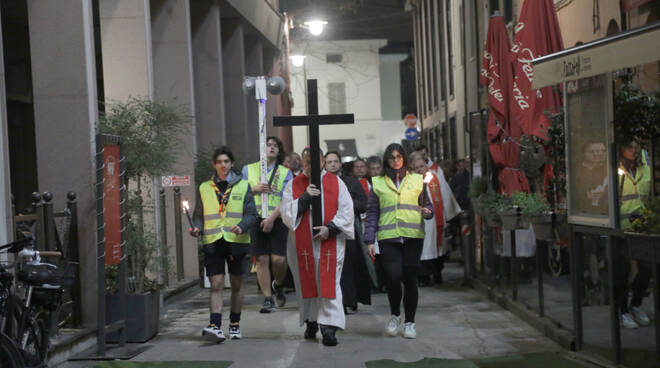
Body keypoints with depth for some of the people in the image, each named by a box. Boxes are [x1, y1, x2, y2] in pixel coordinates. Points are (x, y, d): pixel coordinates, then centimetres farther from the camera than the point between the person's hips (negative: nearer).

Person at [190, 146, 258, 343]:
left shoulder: (243, 186, 6)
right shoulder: (204, 188, 10)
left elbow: (251, 214, 1)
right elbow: (198, 215, 14)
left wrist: (242, 226, -18)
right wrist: (196, 228, -7)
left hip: (236, 241, 0)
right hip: (213, 242, 0)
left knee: (236, 285, 9)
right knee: (216, 284, -10)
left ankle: (234, 325, 21)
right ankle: (215, 325, -17)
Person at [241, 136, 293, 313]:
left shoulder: (285, 173, 8)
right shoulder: (248, 169, 14)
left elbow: (286, 199, -2)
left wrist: (272, 218, -14)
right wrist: (254, 189, -6)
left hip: (277, 220, -1)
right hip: (255, 219, 1)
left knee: (278, 258, -9)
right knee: (262, 259, -2)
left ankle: (278, 286, 22)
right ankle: (268, 299, 4)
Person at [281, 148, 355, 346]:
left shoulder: (335, 183, 5)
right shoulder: (293, 185, 6)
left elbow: (346, 211, 1)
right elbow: (287, 214, -2)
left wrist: (330, 228, -13)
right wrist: (305, 197, -15)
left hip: (330, 242, -1)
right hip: (302, 244, 1)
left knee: (329, 283, -9)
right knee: (306, 283, 7)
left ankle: (329, 327, -13)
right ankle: (311, 323, 22)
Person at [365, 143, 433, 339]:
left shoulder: (417, 180, 12)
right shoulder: (378, 183, 11)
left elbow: (427, 205, 17)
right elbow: (372, 213, 11)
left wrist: (428, 212, -7)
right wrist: (370, 240, 4)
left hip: (413, 236, 1)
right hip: (388, 237, -1)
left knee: (410, 279, -1)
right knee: (394, 276, -13)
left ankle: (409, 322, 11)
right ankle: (395, 315, 12)